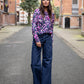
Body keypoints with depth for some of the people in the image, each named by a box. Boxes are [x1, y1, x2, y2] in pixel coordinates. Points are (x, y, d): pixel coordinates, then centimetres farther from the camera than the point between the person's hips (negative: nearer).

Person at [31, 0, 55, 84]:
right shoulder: (37, 11, -1)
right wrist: (37, 39, -14)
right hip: (38, 37, -3)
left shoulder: (51, 14, 10)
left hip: (48, 38, 3)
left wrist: (51, 40, 11)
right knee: (35, 62, -2)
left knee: (47, 61, 5)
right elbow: (34, 26, -7)